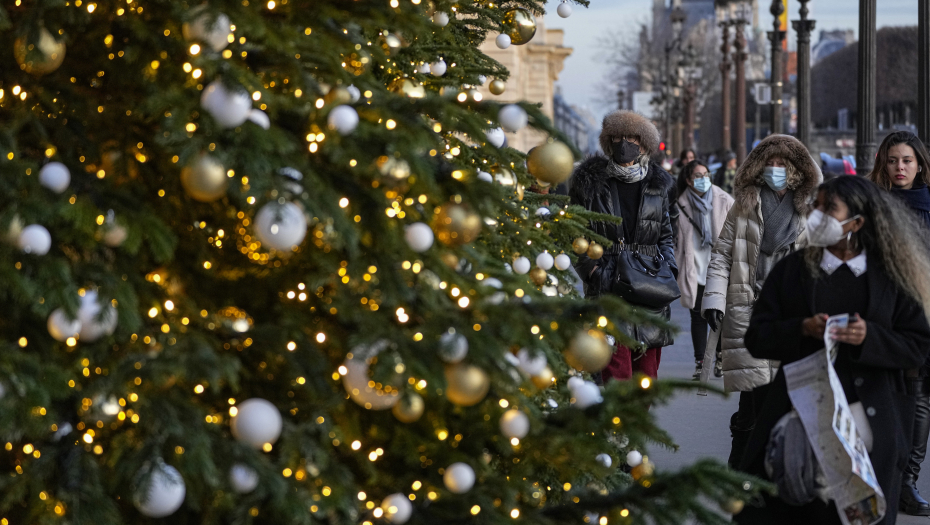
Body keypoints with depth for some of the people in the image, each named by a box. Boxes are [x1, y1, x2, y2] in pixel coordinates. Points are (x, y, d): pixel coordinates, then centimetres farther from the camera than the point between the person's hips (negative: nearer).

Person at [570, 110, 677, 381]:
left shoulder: (656, 184, 12)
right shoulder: (590, 181, 2)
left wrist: (668, 268, 3)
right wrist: (592, 270, -10)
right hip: (607, 288, -4)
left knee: (647, 373, 5)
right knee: (617, 372, -13)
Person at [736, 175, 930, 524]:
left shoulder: (890, 277, 4)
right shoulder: (792, 270, 6)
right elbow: (756, 338, 1)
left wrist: (870, 337, -17)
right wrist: (802, 329, -17)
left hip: (868, 421, 0)